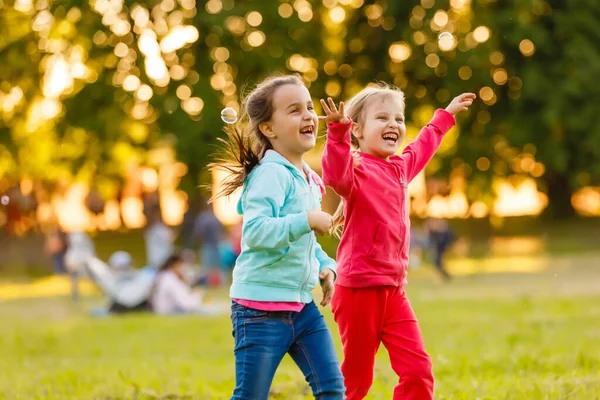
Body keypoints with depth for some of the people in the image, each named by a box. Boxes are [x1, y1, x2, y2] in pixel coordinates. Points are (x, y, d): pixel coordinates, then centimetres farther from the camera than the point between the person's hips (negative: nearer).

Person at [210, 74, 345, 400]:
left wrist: (325, 265, 10)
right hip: (261, 308, -8)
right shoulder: (270, 174, -16)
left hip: (301, 305, 8)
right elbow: (255, 231, -30)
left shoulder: (307, 179, 13)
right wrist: (308, 220, -30)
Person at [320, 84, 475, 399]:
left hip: (394, 290, 7)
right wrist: (338, 133, -53)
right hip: (360, 289, -7)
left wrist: (446, 115, 50)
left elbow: (423, 146, 37)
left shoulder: (400, 166, 12)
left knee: (417, 369, -2)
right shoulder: (357, 169, -13)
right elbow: (336, 175, -39)